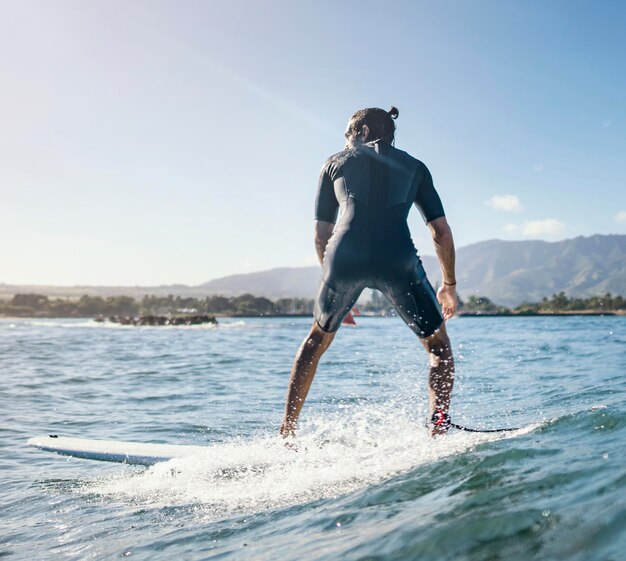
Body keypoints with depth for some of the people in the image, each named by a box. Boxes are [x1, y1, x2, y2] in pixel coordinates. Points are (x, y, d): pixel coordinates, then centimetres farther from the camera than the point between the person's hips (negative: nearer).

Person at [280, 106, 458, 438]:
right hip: (397, 259, -1)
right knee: (436, 342, 21)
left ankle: (286, 432, 27)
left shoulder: (335, 162, 24)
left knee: (318, 339, 27)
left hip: (345, 256, 1)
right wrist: (449, 284, 29)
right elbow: (441, 231, 18)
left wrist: (337, 285, 31)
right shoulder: (413, 166, 24)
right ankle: (439, 426, 3)